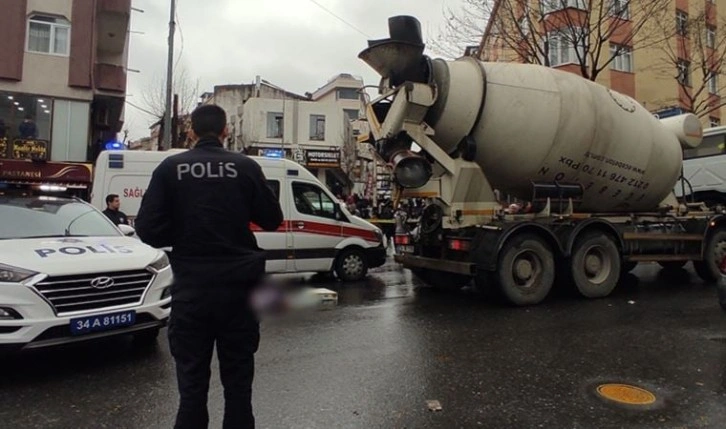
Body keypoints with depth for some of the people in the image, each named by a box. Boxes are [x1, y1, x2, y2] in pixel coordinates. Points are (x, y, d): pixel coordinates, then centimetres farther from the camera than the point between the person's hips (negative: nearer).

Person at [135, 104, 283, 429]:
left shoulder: (170, 168, -2)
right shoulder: (246, 167, -3)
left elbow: (148, 229, -6)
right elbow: (272, 220, 4)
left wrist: (183, 235, 12)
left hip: (191, 287, 0)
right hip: (238, 285, 0)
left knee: (192, 378, 13)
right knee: (238, 376, 14)